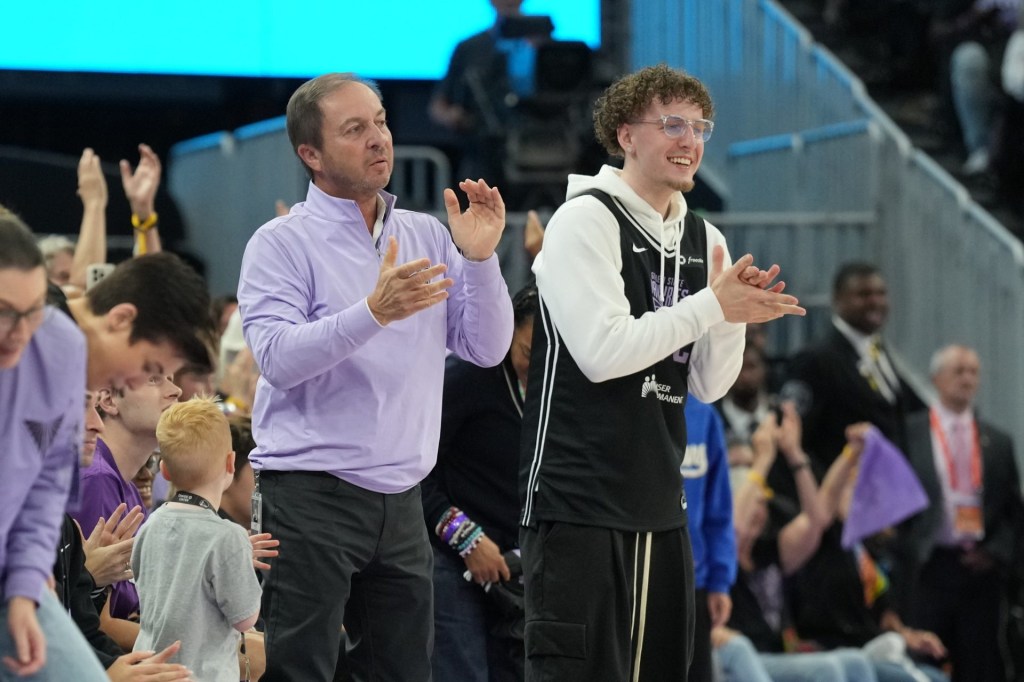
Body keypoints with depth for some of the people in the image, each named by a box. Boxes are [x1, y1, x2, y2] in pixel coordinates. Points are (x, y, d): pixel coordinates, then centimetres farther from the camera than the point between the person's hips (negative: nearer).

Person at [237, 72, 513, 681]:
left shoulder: (427, 238, 12)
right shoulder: (282, 244, -4)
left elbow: (487, 349, 6)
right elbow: (278, 357, -19)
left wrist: (480, 260, -10)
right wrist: (374, 312, -31)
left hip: (400, 501, 6)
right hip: (312, 494, -5)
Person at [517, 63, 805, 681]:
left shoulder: (704, 239, 13)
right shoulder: (587, 219, -8)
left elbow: (709, 386, 12)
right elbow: (602, 351, -19)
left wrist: (735, 317, -6)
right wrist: (714, 307, -13)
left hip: (662, 508, 7)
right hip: (581, 506, -7)